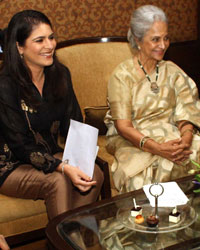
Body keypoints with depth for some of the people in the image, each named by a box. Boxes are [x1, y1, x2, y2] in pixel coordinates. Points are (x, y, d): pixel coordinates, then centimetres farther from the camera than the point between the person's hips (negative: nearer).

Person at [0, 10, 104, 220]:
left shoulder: (60, 74, 0)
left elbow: (72, 124, 5)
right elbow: (21, 146, -19)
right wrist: (63, 167, -31)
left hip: (51, 154, 6)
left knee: (94, 174, -21)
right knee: (58, 181, -32)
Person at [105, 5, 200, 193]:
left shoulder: (172, 71, 10)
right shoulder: (122, 75, -4)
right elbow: (123, 126, -11)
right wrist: (157, 148, -26)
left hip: (171, 137, 4)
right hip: (132, 141, -4)